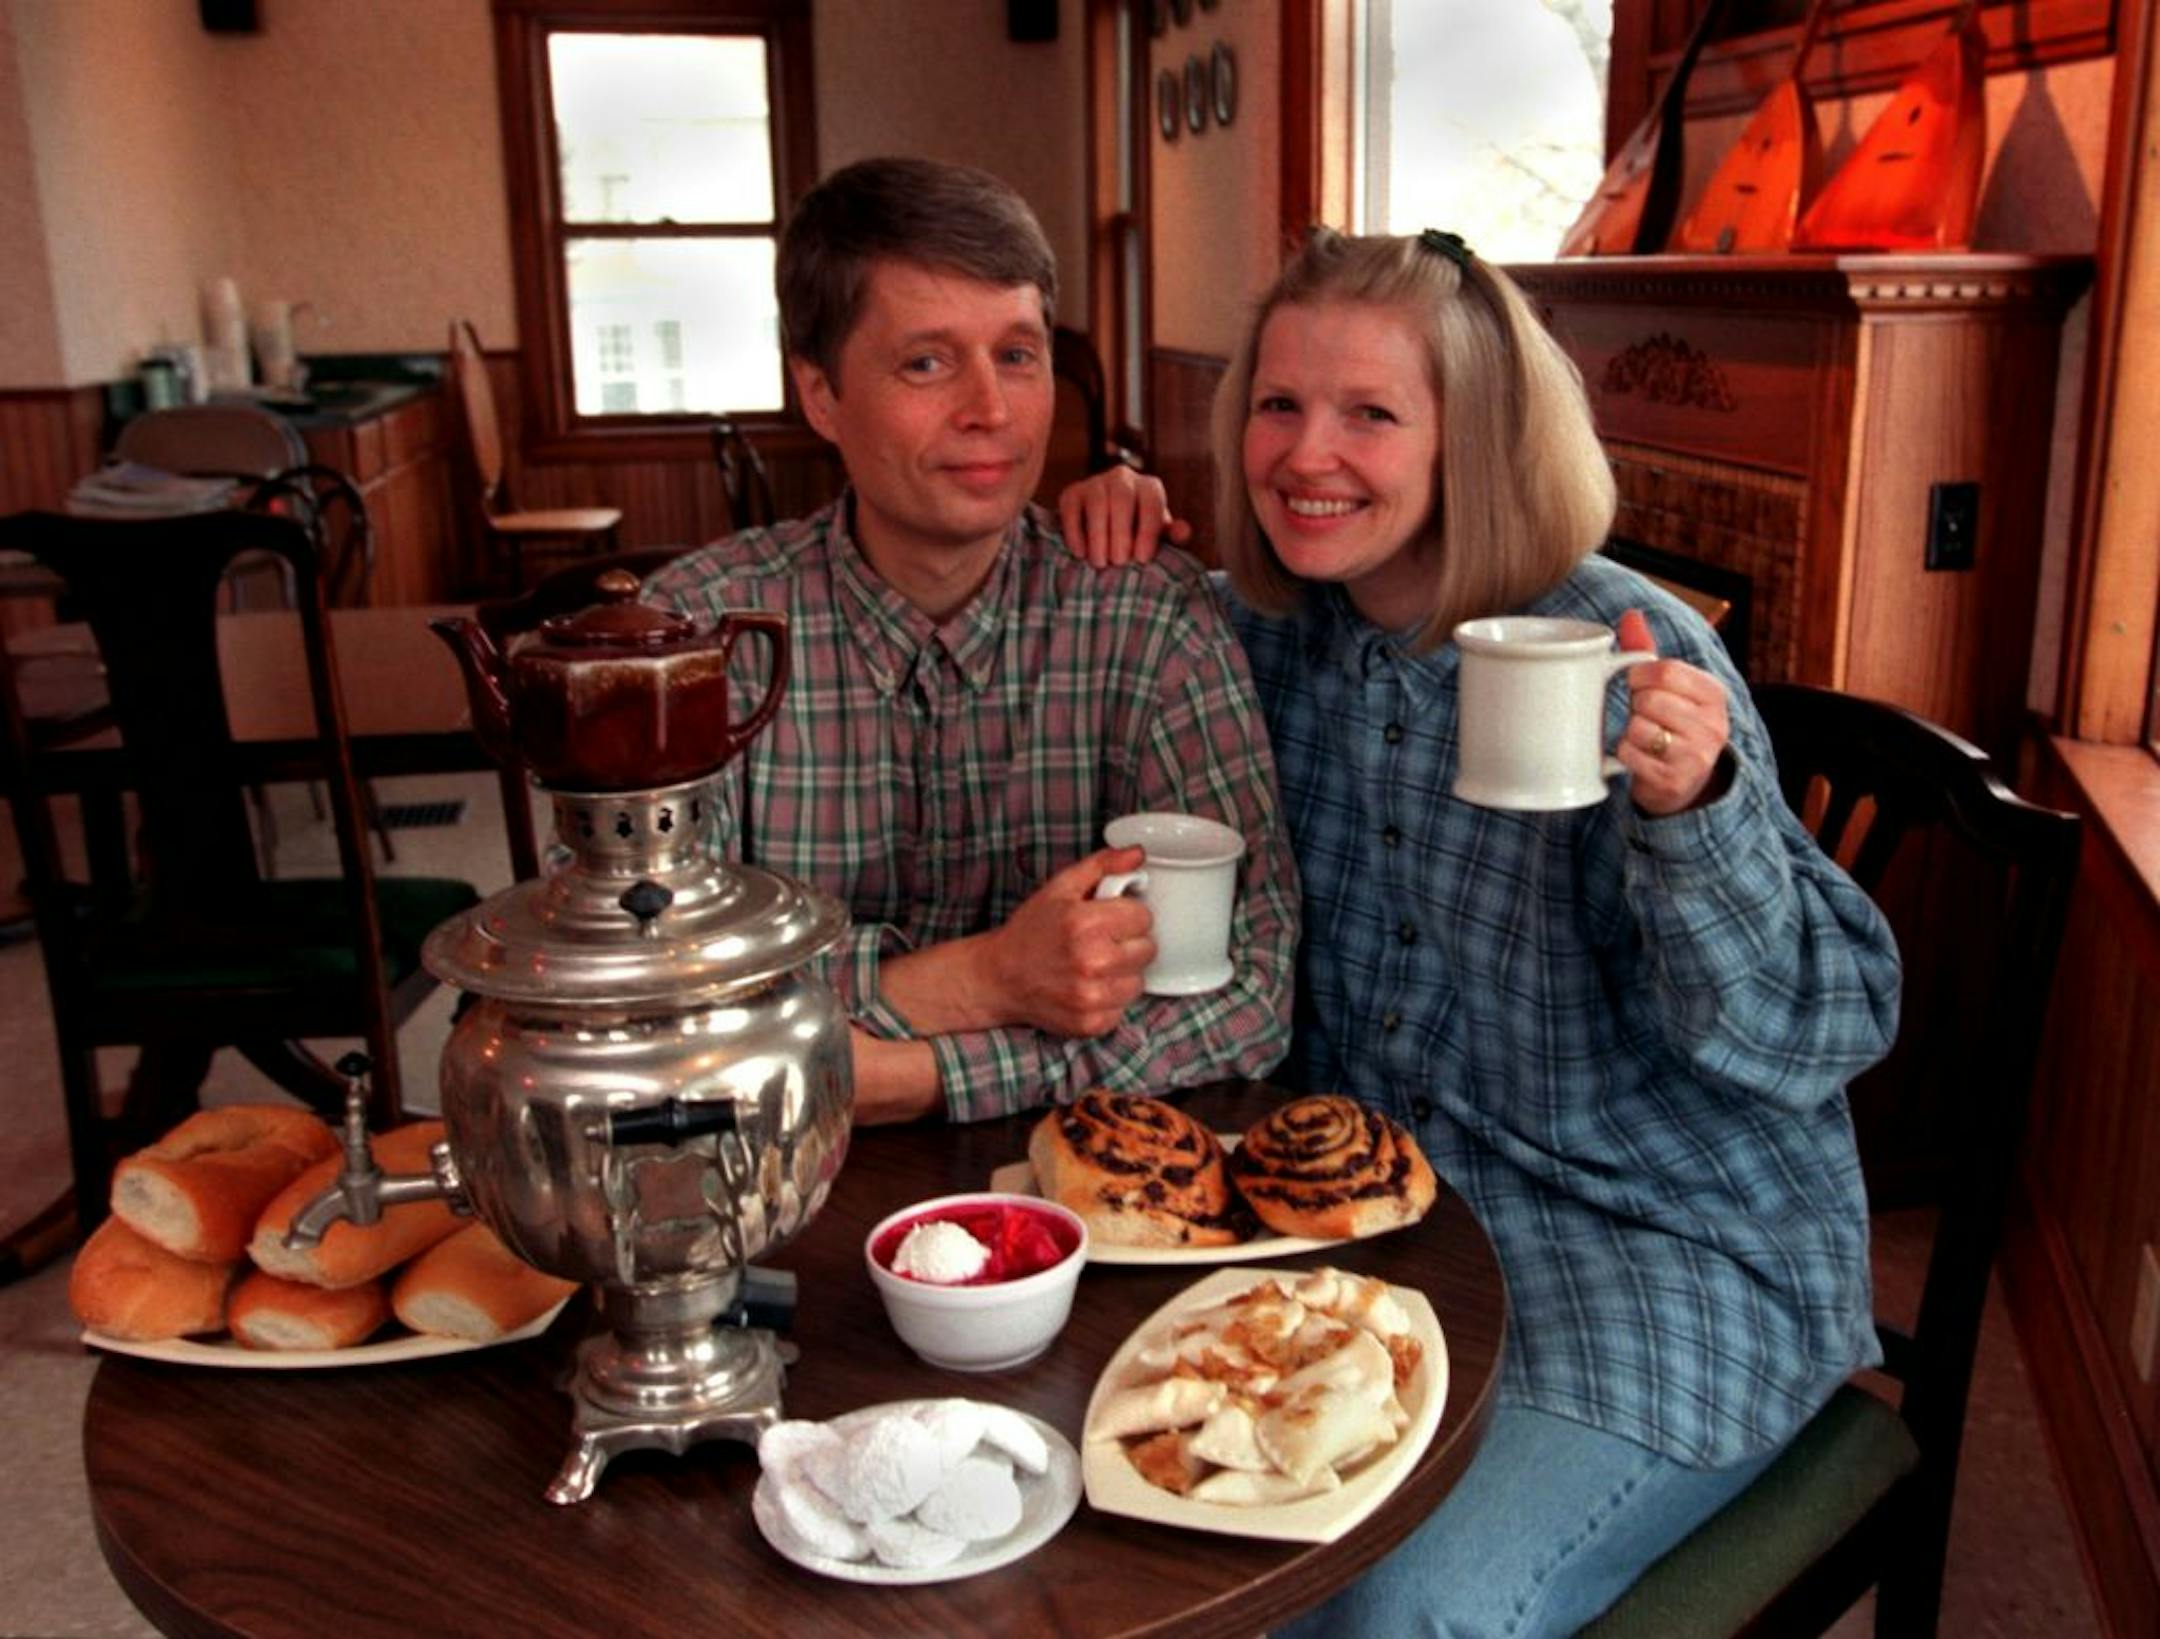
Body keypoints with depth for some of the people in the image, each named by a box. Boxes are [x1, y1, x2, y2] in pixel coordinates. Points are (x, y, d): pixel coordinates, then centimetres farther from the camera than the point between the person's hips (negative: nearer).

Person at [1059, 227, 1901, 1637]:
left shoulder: (1625, 657, -18)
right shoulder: (1286, 631, -1)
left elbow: (1820, 1033, -16)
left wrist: (1693, 810, -36)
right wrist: (1112, 554, -3)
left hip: (1666, 1257, -5)